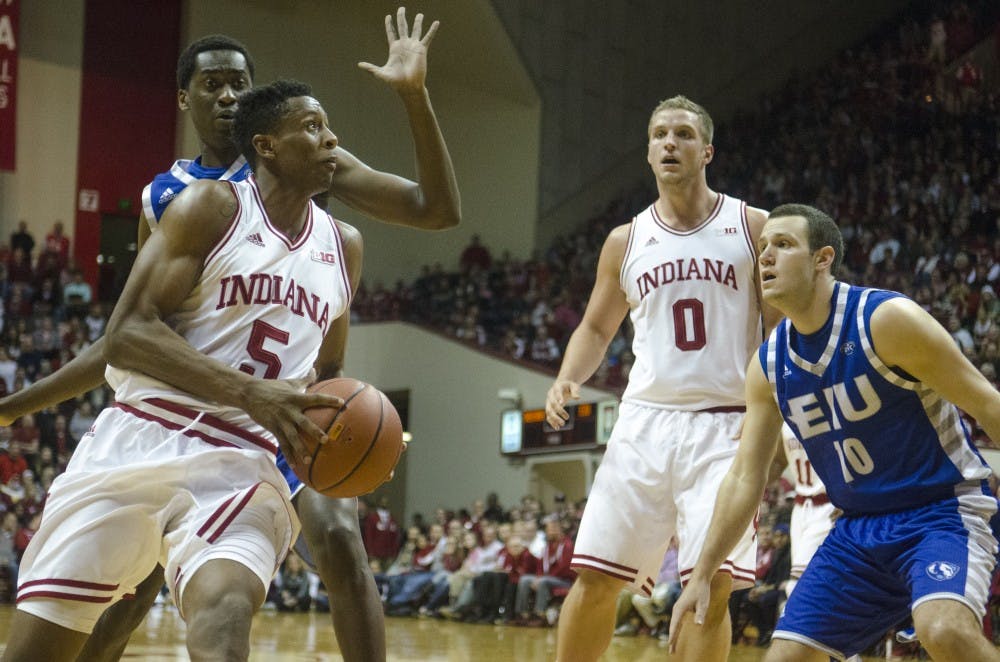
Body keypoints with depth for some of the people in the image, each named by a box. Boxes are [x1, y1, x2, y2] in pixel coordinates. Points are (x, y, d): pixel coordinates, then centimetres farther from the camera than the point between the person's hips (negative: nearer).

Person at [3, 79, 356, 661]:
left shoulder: (344, 248, 15)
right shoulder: (211, 209, -1)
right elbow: (127, 334, -10)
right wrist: (251, 393, -21)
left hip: (240, 465, 3)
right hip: (140, 442, -2)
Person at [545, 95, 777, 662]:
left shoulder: (753, 228, 3)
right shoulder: (626, 241, 11)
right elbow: (597, 328, 20)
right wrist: (568, 380, -1)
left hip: (725, 427, -2)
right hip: (646, 419, 3)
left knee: (713, 585, -10)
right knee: (595, 576, -1)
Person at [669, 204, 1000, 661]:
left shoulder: (887, 320, -16)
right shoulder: (768, 365, 3)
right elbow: (745, 477, 9)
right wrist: (701, 577, 6)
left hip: (942, 510, -6)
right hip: (859, 529, 7)